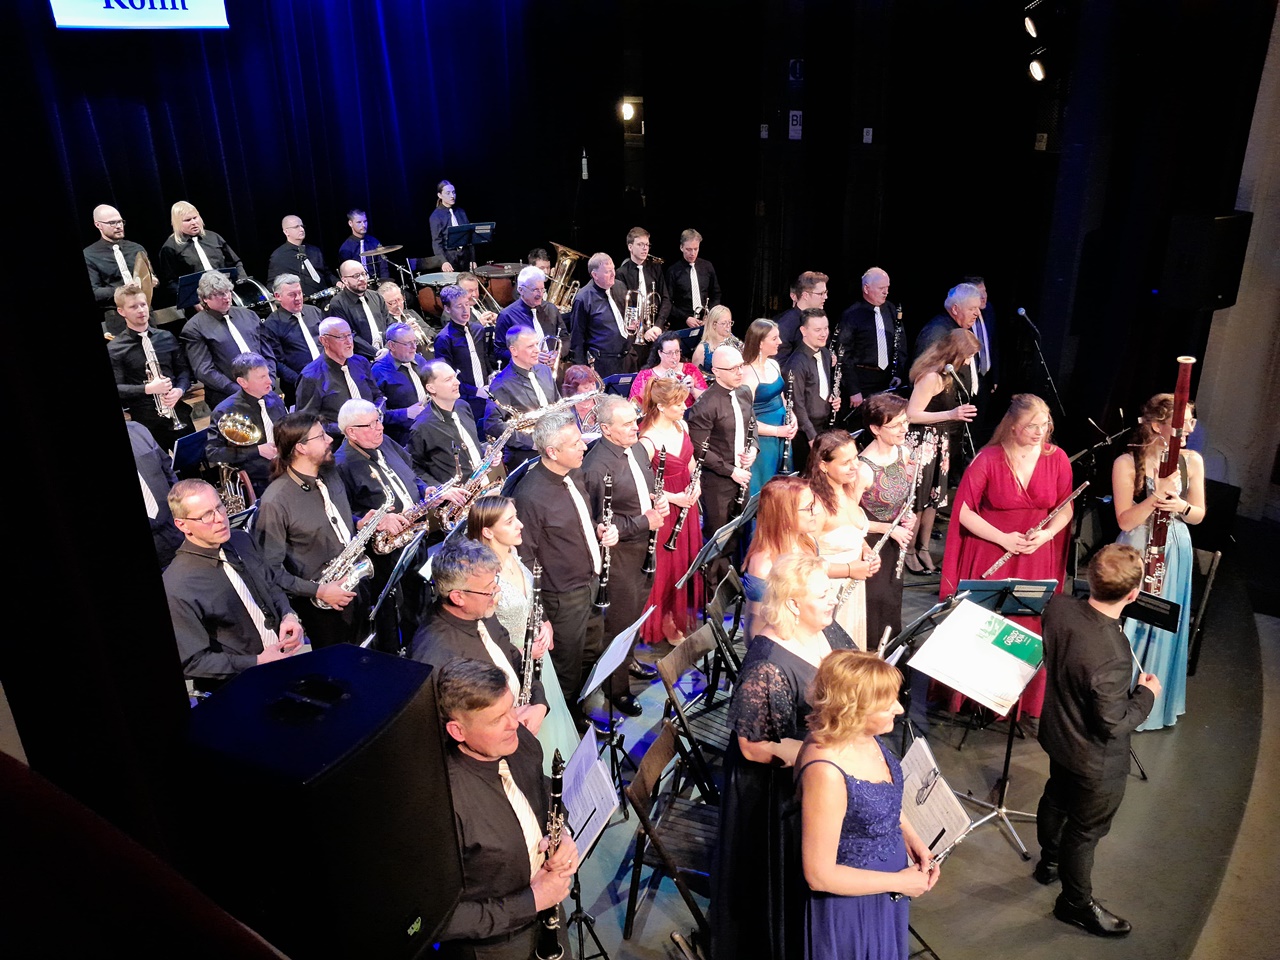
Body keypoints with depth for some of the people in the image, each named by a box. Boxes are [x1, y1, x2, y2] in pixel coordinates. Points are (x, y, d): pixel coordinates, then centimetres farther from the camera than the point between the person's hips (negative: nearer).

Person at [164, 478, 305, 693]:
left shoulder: (241, 540, 1)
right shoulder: (178, 588, -19)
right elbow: (193, 662, -14)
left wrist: (288, 616, -3)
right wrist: (257, 663, -18)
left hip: (285, 658, 6)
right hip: (241, 687, -6)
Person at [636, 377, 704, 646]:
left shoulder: (682, 425, -1)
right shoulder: (648, 441, -24)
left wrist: (696, 484, -5)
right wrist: (672, 498, -22)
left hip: (687, 502, 7)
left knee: (688, 559, 19)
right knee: (668, 566, 7)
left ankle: (683, 614, 40)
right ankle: (665, 624, 27)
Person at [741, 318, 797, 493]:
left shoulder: (774, 364, 5)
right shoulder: (748, 374, -20)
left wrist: (792, 418, 1)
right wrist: (777, 431, -20)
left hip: (782, 437, 8)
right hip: (762, 441, -8)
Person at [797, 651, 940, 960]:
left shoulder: (864, 734, -13)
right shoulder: (825, 772, -36)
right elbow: (820, 875, -27)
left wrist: (912, 839, -4)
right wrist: (900, 882, -18)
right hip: (851, 903, -7)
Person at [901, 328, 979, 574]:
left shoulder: (946, 374, 8)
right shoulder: (931, 376, -22)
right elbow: (912, 415, -24)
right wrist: (951, 414, -28)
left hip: (938, 443, 10)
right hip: (922, 443, -10)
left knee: (933, 498, 15)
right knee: (918, 499, 0)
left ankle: (923, 549, 26)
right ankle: (909, 552, 14)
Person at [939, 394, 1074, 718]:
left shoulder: (1057, 457, -1)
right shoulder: (988, 459, -11)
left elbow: (1065, 509, 7)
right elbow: (964, 511, -9)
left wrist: (1046, 534, -11)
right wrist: (1003, 538, -17)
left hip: (1038, 559, 3)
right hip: (991, 557, -2)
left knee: (1031, 630, 6)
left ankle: (1027, 701, 24)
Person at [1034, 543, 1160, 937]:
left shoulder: (1058, 607, -20)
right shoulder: (1112, 654, -41)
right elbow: (1114, 725, -26)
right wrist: (1147, 693, -11)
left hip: (1057, 733, 7)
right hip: (1095, 761, -7)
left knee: (1056, 798, 31)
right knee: (1085, 830, 18)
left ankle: (1049, 862, 58)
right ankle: (1076, 903, 43)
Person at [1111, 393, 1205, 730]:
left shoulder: (1192, 461, -3)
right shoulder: (1126, 463, -15)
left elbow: (1198, 515, 4)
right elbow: (1125, 520, -16)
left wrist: (1181, 506, -18)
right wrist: (1158, 494, -29)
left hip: (1174, 553, 4)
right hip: (1136, 552, -4)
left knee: (1165, 627, 14)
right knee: (1126, 627, 4)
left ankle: (1156, 702, 34)